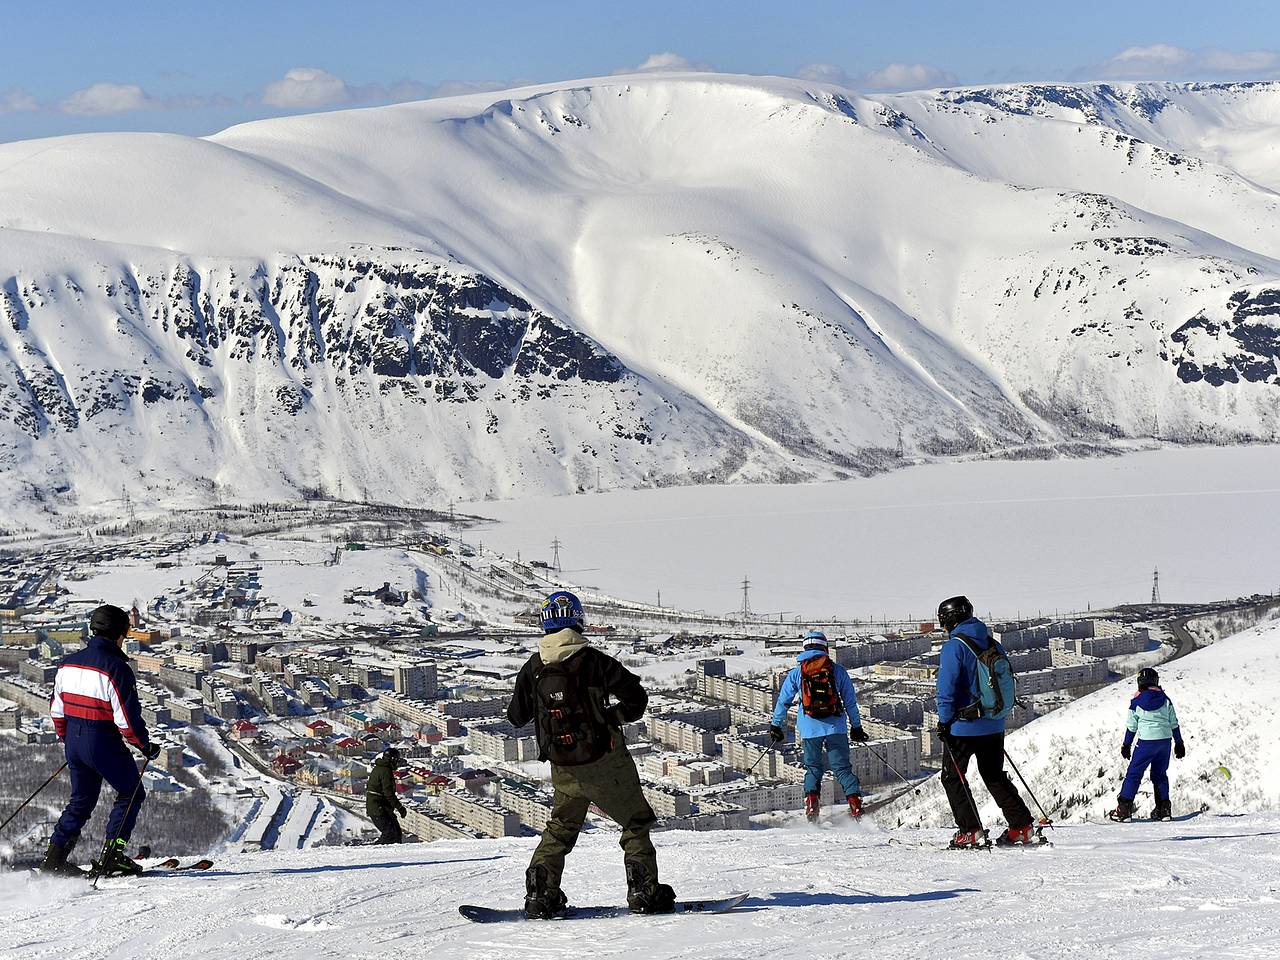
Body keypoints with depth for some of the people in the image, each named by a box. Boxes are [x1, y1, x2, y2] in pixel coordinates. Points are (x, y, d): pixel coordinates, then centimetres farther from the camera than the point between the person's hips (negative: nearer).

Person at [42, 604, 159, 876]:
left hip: (74, 741, 7)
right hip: (104, 743, -7)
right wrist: (145, 746, -5)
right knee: (131, 794, 12)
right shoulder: (116, 668, -19)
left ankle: (55, 858, 15)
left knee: (81, 800, 21)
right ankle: (112, 855, 5)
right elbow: (127, 718, -19)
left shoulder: (68, 663, 3)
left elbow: (57, 710, 11)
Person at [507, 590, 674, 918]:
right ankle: (643, 891, 3)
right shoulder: (592, 661, -12)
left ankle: (540, 893, 9)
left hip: (564, 771, 4)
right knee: (636, 821, 11)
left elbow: (516, 716, 9)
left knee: (560, 828, 20)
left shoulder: (532, 669, 0)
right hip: (605, 761, -4)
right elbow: (635, 698, -13)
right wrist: (609, 717, 6)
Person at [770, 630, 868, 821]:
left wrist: (775, 726, 21)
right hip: (836, 727, 0)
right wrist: (856, 727, 19)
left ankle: (811, 798, -6)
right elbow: (850, 702, 11)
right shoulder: (838, 670, 7)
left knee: (813, 768, 16)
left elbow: (783, 701, 10)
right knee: (842, 768, 4)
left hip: (810, 728, 0)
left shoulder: (796, 673, 6)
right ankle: (855, 801, -14)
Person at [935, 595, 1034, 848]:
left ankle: (971, 831, -3)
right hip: (994, 727, 7)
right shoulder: (993, 645, 9)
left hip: (964, 726, -7)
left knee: (952, 777, 5)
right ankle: (1022, 827, 10)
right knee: (995, 776, 17)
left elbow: (947, 688, -16)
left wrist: (944, 722, -10)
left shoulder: (954, 647, -12)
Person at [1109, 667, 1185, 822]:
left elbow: (1131, 727, 2)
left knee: (1134, 774, 3)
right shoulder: (1165, 699, 3)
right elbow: (1174, 723, 7)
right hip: (1165, 740, 3)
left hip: (1146, 741, -3)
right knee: (1160, 774, 17)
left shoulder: (1136, 701, -4)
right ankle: (1164, 808, 13)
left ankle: (1124, 809, -2)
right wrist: (1179, 743, 16)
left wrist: (1126, 745, 13)